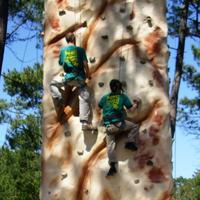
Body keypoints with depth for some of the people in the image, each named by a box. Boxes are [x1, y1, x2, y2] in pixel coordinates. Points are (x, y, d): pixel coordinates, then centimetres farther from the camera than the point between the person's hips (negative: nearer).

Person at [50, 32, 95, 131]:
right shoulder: (80, 50, 0)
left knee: (53, 83, 29)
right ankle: (85, 123, -8)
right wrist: (87, 75, 10)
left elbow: (61, 63, 16)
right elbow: (85, 64, -4)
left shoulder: (63, 50, 6)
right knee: (84, 99, -1)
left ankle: (58, 99, 7)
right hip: (80, 78, -1)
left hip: (67, 77, 2)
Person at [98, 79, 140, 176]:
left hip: (108, 125, 3)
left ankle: (113, 165, -16)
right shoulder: (123, 96, 7)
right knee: (135, 126, 18)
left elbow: (98, 109, 25)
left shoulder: (105, 97, 15)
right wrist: (136, 103, 27)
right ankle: (130, 142, -1)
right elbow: (131, 109, 8)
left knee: (110, 144, -3)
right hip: (119, 123, -3)